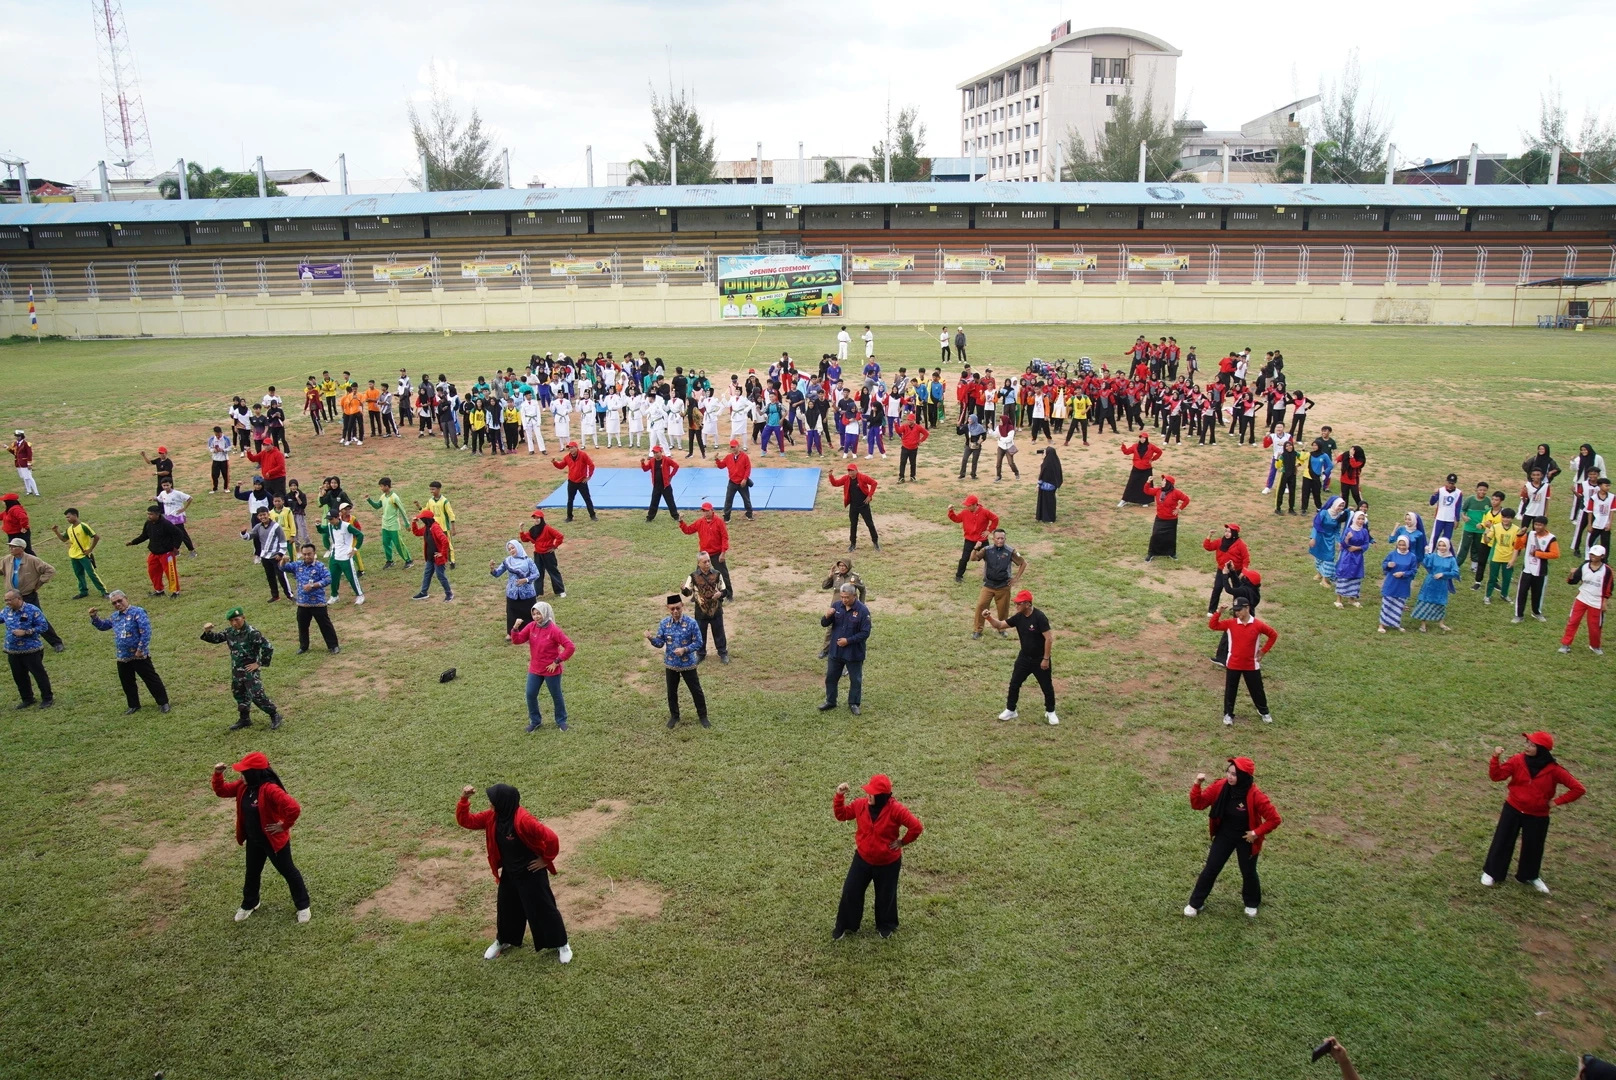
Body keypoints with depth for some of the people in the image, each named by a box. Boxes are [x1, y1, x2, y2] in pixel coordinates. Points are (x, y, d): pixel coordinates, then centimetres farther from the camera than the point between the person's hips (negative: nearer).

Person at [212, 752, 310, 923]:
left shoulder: (270, 789, -34)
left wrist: (284, 826, -26)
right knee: (252, 872, 25)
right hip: (253, 840, 7)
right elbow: (221, 791, 7)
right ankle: (249, 904, 50)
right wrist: (218, 774, -11)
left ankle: (303, 905, 29)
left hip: (274, 840, -7)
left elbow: (294, 808, -41)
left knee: (288, 871, 11)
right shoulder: (243, 786, -7)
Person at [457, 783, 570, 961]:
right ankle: (504, 940, 49)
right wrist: (464, 800, -18)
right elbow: (465, 820, -2)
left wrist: (546, 859, -17)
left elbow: (551, 837, -32)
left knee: (543, 909, 6)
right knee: (506, 908, 23)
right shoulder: (492, 817, -8)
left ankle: (561, 944, 25)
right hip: (509, 873, 7)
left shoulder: (523, 820, -33)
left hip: (531, 873, -7)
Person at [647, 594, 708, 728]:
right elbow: (660, 643, -5)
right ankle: (674, 716, 37)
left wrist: (684, 649, -27)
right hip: (671, 664, 3)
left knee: (696, 690, 10)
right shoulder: (664, 623, -8)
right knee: (672, 692, 17)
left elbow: (698, 643, -13)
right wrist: (651, 638, -25)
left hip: (688, 664, -2)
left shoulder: (691, 623, -17)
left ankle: (702, 716, 28)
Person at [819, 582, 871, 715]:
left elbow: (865, 633, -16)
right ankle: (830, 701, 31)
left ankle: (854, 703, 27)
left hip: (854, 653, -4)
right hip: (835, 651, 4)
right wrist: (827, 616, -23)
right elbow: (824, 624, 0)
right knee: (831, 677, 15)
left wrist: (848, 640, -22)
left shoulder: (862, 610, -17)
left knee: (855, 679, 10)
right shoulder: (836, 606, -4)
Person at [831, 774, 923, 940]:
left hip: (888, 863, -3)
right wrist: (839, 796, -16)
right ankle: (845, 926, 29)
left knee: (885, 896, 17)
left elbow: (917, 827, -23)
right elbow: (841, 815, -1)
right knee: (850, 892, 8)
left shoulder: (895, 809, -26)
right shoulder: (861, 805, -13)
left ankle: (885, 926, 43)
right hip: (863, 859, 3)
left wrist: (902, 842, -14)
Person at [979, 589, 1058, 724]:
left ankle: (1050, 712, 29)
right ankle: (1010, 710, 25)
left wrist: (1046, 659, -21)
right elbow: (999, 626, 1)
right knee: (1014, 684, 10)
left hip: (1040, 660, -6)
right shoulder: (1018, 617, -5)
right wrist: (989, 618, -19)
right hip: (1024, 658, 6)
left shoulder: (1039, 617, -24)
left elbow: (1049, 639, -23)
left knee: (1047, 686, 10)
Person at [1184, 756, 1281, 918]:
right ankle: (1195, 903, 22)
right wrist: (1197, 785, -30)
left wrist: (1257, 833, -22)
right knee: (1210, 869, 7)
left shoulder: (1255, 796, -29)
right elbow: (1197, 804, -15)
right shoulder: (1220, 787, -19)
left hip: (1246, 840, -2)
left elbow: (1274, 819, -21)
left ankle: (1252, 904, 46)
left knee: (1248, 872, 18)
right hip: (1224, 836, 3)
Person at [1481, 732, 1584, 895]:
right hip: (1513, 810, 0)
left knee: (1533, 847, 16)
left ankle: (1530, 876, 40)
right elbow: (1496, 776, -15)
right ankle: (1490, 872, 25)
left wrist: (1556, 801, -13)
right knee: (1502, 841, 9)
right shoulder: (1518, 760, -14)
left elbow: (1578, 789, -13)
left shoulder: (1554, 770, -18)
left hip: (1537, 816, 0)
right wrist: (1495, 758, -29)